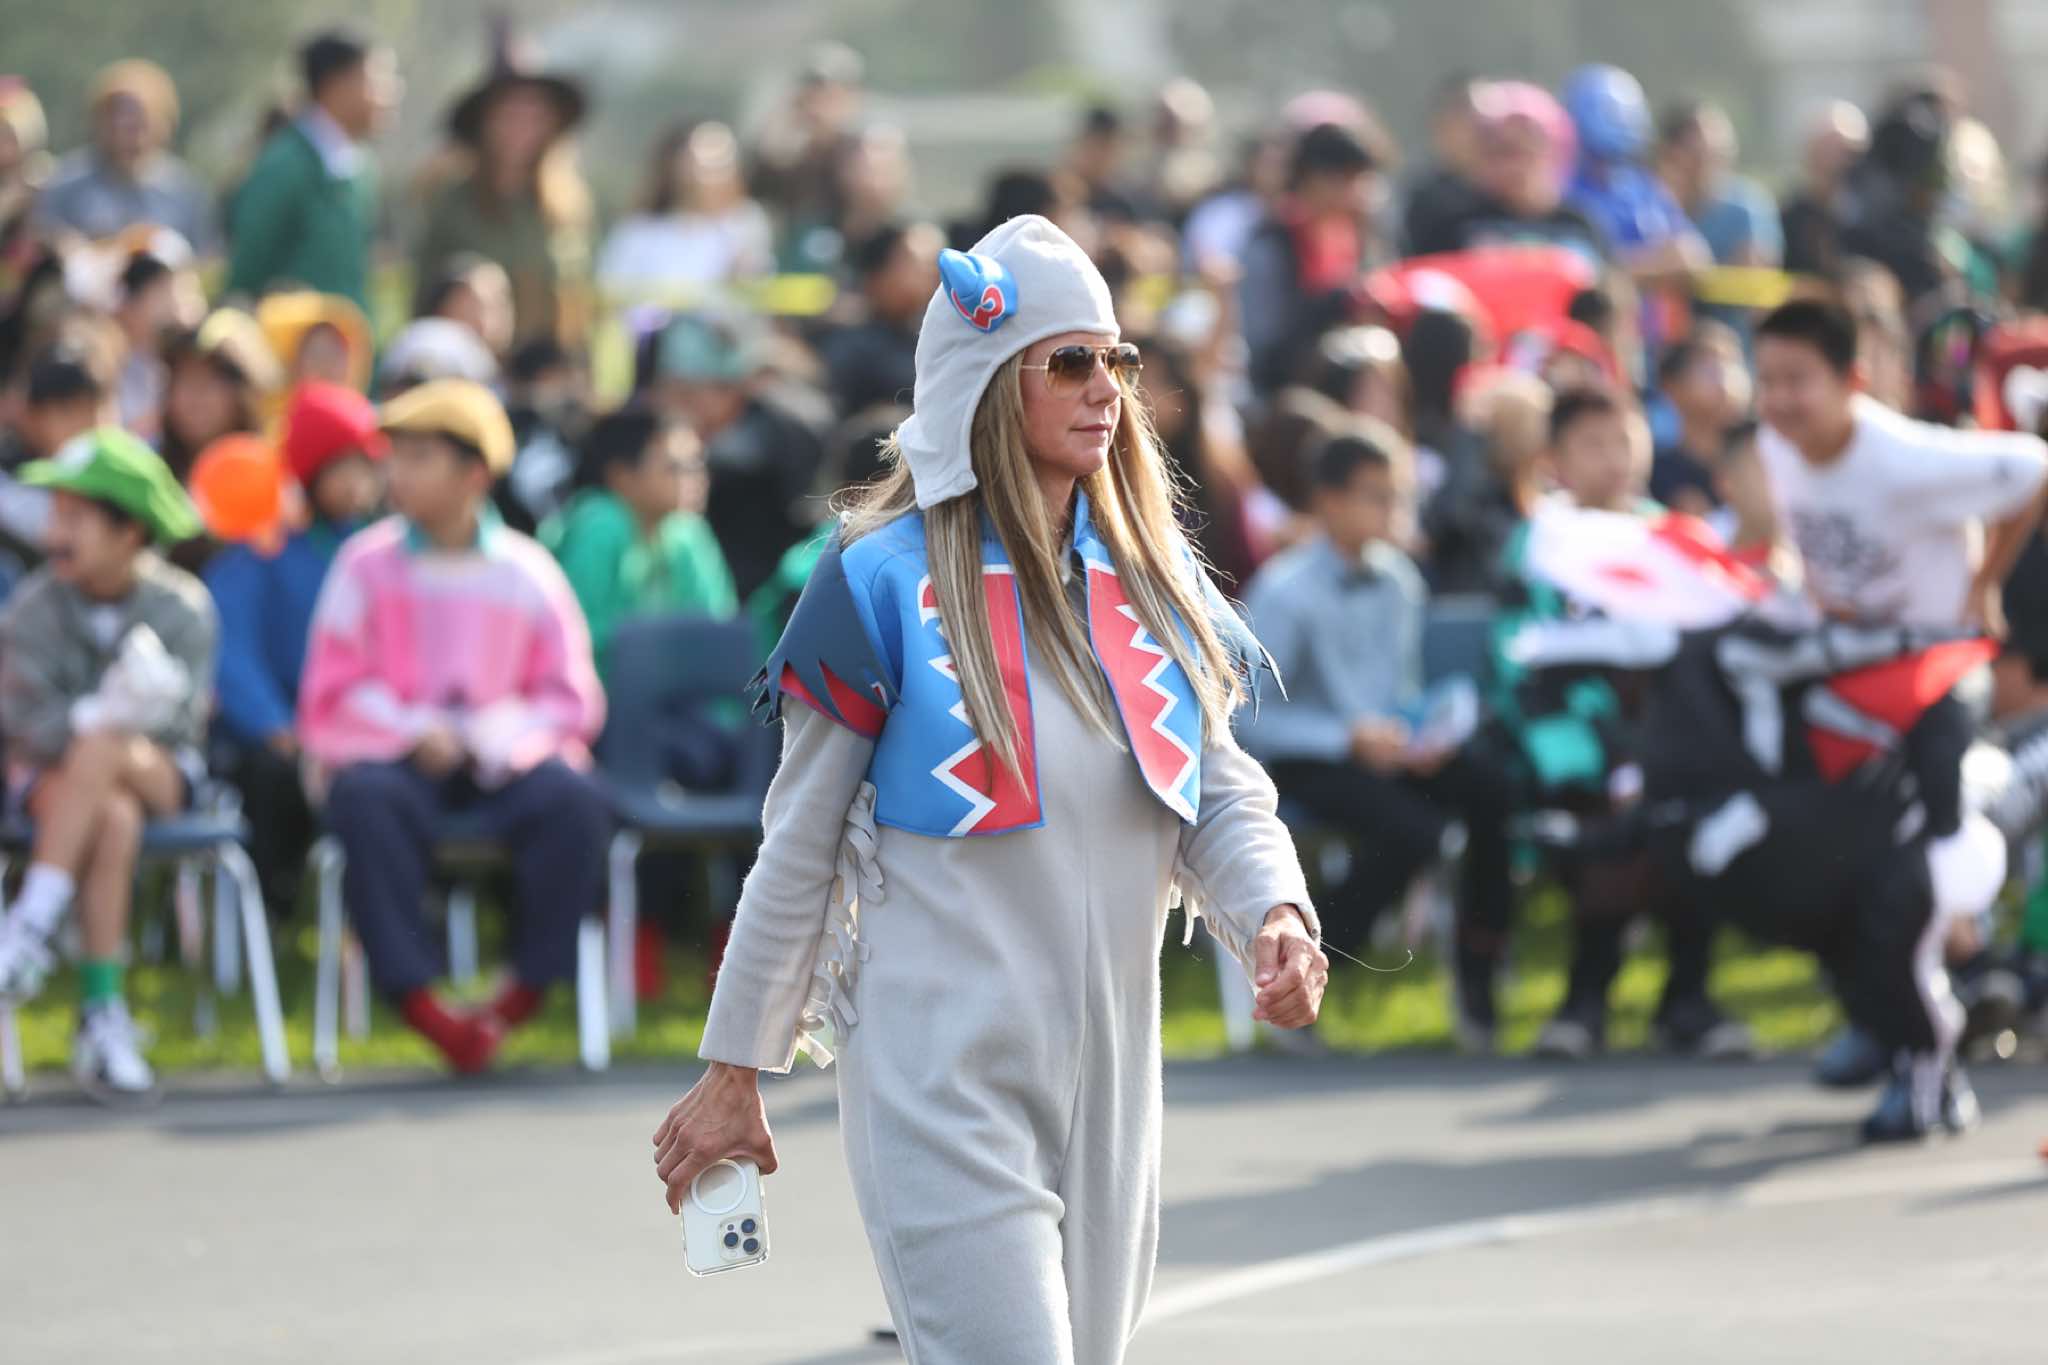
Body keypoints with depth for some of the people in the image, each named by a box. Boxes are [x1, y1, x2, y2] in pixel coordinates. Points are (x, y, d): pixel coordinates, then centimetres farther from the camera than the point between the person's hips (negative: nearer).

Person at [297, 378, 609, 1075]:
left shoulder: (525, 572, 7)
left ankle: (527, 990, -16)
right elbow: (333, 692, 2)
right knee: (367, 799, -35)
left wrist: (498, 737, -12)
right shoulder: (368, 563, 5)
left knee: (573, 801, -29)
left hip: (501, 756, 1)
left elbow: (571, 699, 6)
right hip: (393, 755, -1)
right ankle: (417, 999, -32)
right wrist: (414, 732, -13)